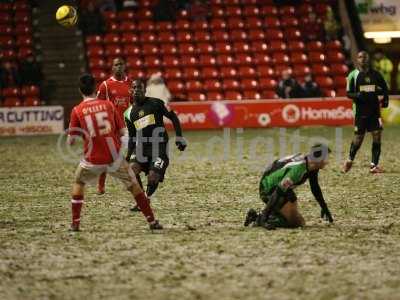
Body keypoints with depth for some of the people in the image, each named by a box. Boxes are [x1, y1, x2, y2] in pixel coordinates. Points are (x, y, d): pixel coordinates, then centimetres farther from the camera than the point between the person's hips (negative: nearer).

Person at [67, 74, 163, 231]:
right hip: (114, 157, 1)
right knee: (133, 184, 16)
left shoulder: (77, 110, -2)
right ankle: (152, 221, 10)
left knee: (78, 183, 25)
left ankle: (75, 223, 16)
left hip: (93, 160, -1)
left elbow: (71, 141, 0)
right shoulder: (108, 105, 3)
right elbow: (122, 132, 6)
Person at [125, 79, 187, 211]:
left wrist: (179, 137, -4)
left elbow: (173, 117, 4)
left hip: (159, 147, -3)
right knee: (132, 170, -19)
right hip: (141, 147, 3)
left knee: (153, 178, -15)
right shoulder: (129, 113, 10)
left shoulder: (156, 103, 0)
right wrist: (128, 155, 8)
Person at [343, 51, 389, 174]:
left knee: (377, 136, -8)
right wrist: (358, 95, -21)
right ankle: (350, 160, 27)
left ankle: (374, 165, -2)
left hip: (375, 109, 2)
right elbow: (349, 93, -1)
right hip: (360, 111, -2)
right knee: (358, 137, 2)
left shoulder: (376, 74, 7)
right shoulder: (353, 75, 0)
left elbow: (384, 89, 17)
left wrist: (385, 99, 0)